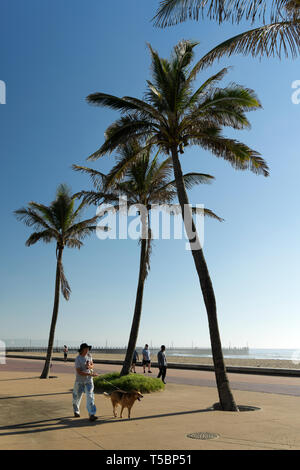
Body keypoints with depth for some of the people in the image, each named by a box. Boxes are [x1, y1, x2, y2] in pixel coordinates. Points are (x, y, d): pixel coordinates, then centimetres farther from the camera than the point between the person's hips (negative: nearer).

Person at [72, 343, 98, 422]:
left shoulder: (89, 355, -1)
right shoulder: (78, 359, -19)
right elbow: (79, 372, -23)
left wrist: (89, 366, -15)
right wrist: (90, 374, -28)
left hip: (89, 380, 3)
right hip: (80, 380, -3)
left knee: (90, 396, -12)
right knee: (77, 396, 14)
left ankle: (92, 415, -16)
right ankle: (76, 411, 42)